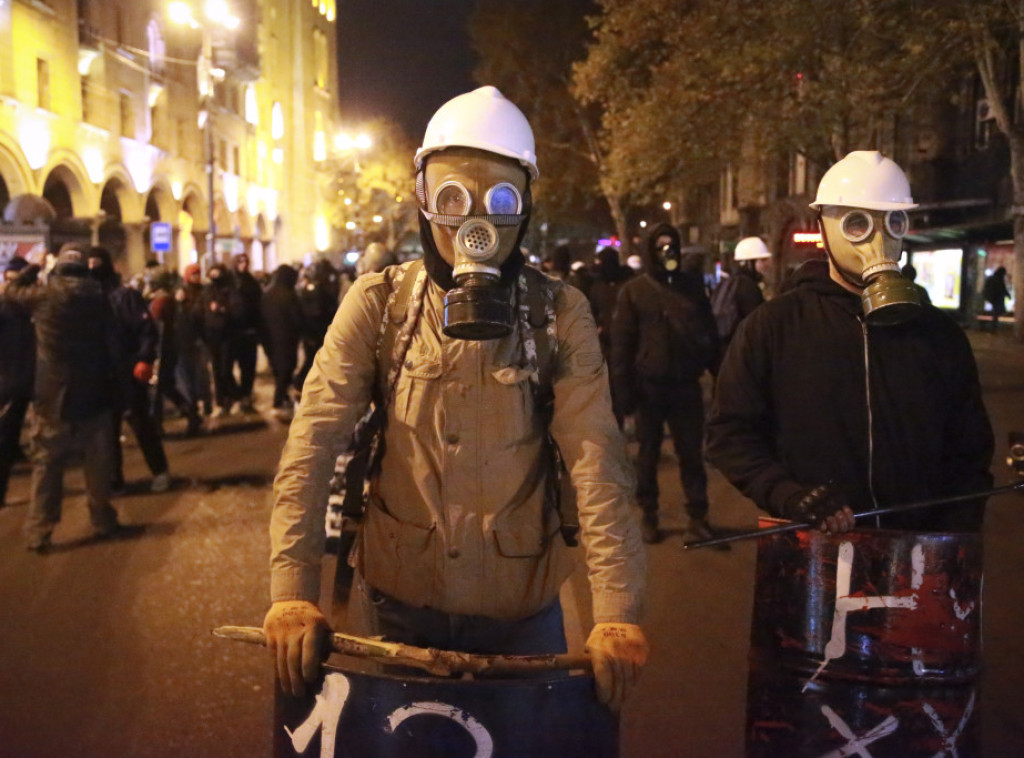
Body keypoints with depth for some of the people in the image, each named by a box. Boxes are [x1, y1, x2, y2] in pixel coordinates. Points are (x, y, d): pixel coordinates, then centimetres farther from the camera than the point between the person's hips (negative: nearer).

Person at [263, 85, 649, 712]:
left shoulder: (559, 315, -8)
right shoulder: (377, 305, -7)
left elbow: (598, 464, -16)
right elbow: (312, 446, -12)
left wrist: (618, 612, -24)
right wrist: (294, 593, -21)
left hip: (522, 604, 0)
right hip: (402, 598, 1)